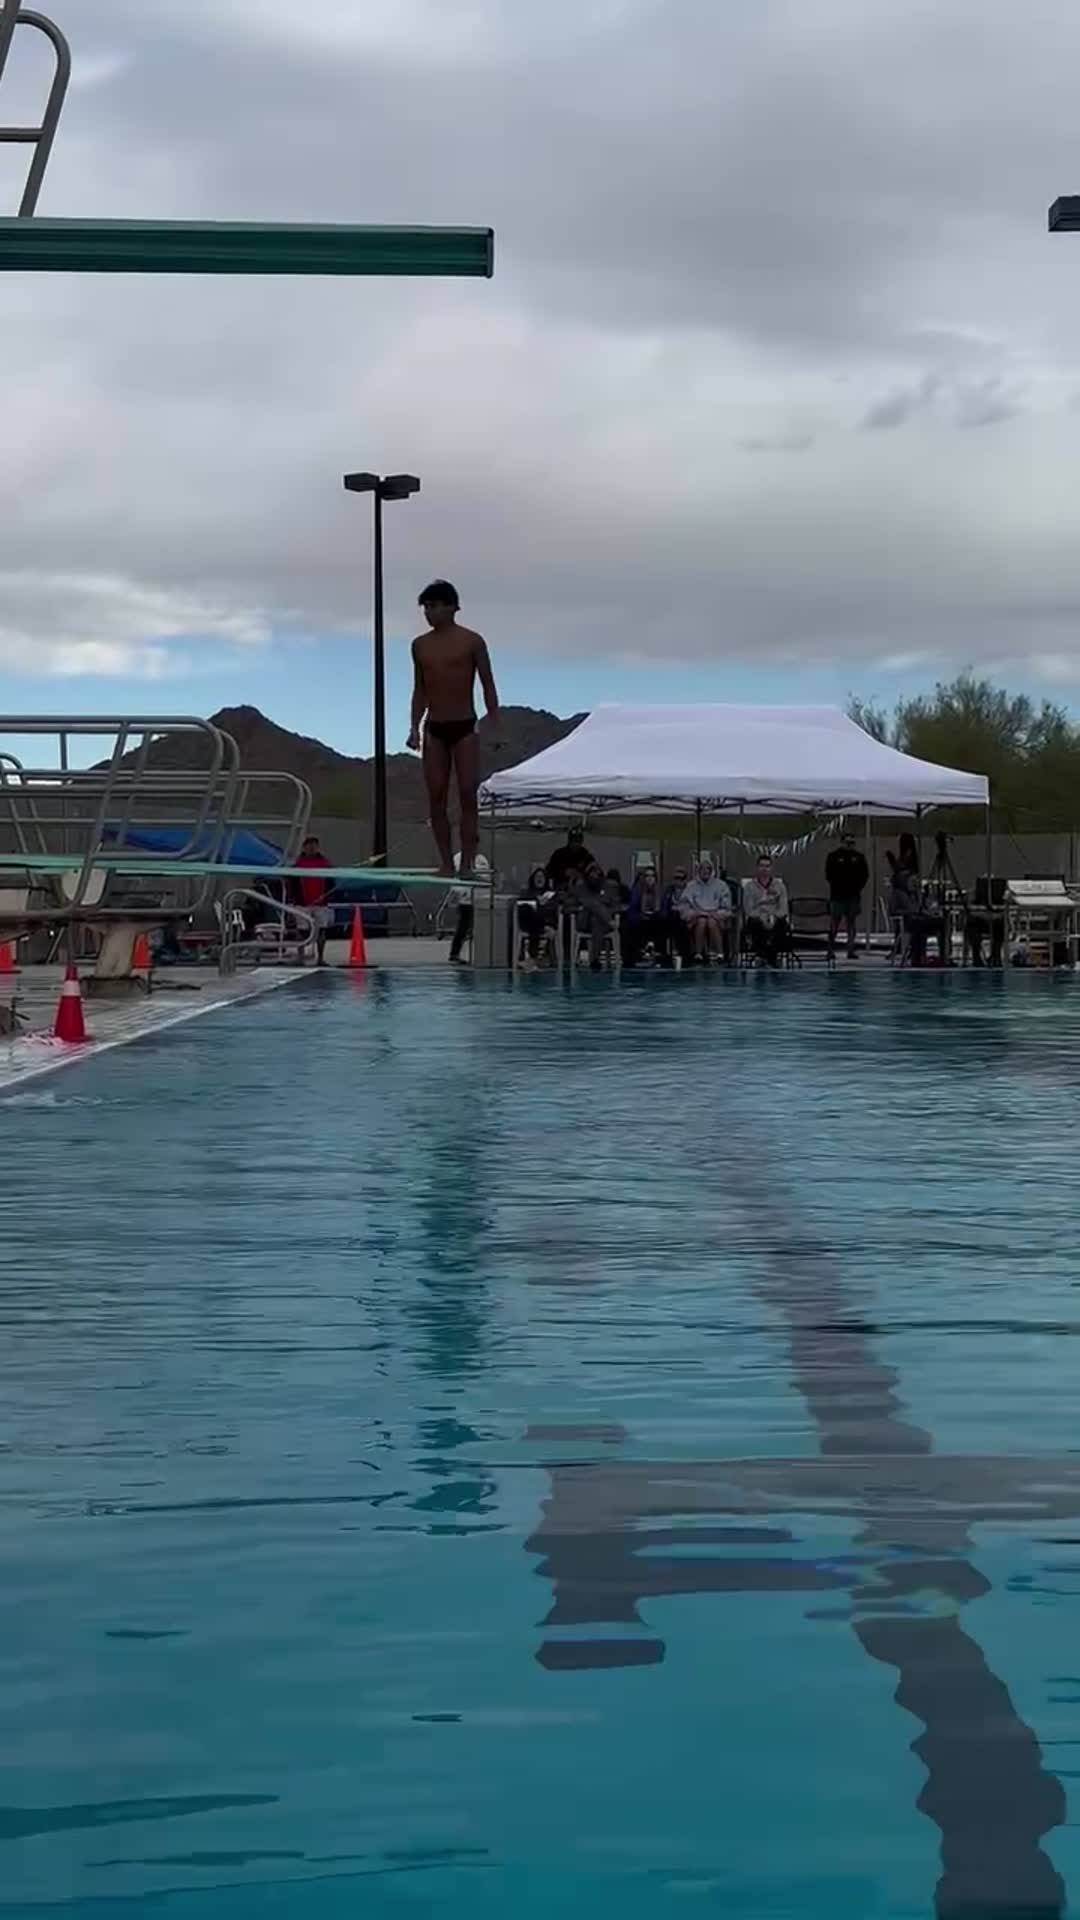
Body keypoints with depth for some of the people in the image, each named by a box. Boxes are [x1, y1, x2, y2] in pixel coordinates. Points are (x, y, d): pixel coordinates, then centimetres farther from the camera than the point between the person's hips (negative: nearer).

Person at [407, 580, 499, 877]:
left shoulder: (471, 641, -2)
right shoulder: (420, 645, 9)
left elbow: (488, 686, -1)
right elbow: (420, 690, 14)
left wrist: (493, 725, -8)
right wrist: (415, 727, 5)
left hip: (464, 727, -4)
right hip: (434, 729, 4)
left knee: (467, 795, -6)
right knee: (436, 798, 0)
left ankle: (468, 862, -4)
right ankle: (446, 862, 5)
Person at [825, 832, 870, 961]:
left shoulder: (859, 857, 7)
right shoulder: (834, 856, -1)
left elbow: (865, 874, 9)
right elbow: (829, 875, -2)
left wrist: (860, 888, 2)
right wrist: (833, 887, -6)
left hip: (853, 896, 3)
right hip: (837, 895, -3)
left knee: (852, 923, 4)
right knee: (834, 923, -1)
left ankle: (851, 950, 5)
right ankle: (831, 950, 4)